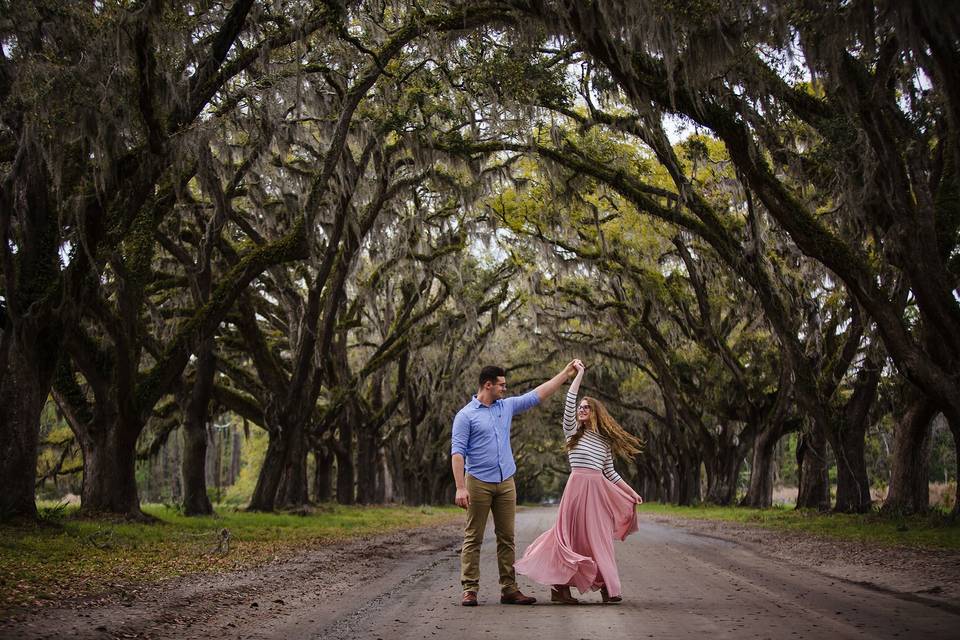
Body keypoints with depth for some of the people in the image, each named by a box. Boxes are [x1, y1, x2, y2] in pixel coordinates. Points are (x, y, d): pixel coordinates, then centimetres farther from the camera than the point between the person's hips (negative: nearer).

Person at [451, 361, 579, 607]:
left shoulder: (507, 406, 13)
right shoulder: (466, 415, -4)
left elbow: (537, 394, 17)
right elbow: (457, 452, -10)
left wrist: (565, 374, 15)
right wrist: (460, 488, -18)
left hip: (506, 483, 6)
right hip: (478, 483, -6)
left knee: (507, 538, 6)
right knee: (473, 539, -3)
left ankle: (509, 589, 11)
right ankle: (470, 590, 0)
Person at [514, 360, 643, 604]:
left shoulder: (605, 440, 16)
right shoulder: (573, 431, 7)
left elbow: (610, 472, 21)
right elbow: (569, 403, -5)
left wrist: (631, 492, 18)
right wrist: (579, 374, -1)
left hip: (599, 490, 4)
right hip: (578, 486, -4)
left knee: (599, 538, 5)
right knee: (574, 536, -5)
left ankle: (606, 586, 8)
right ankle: (559, 586, 0)